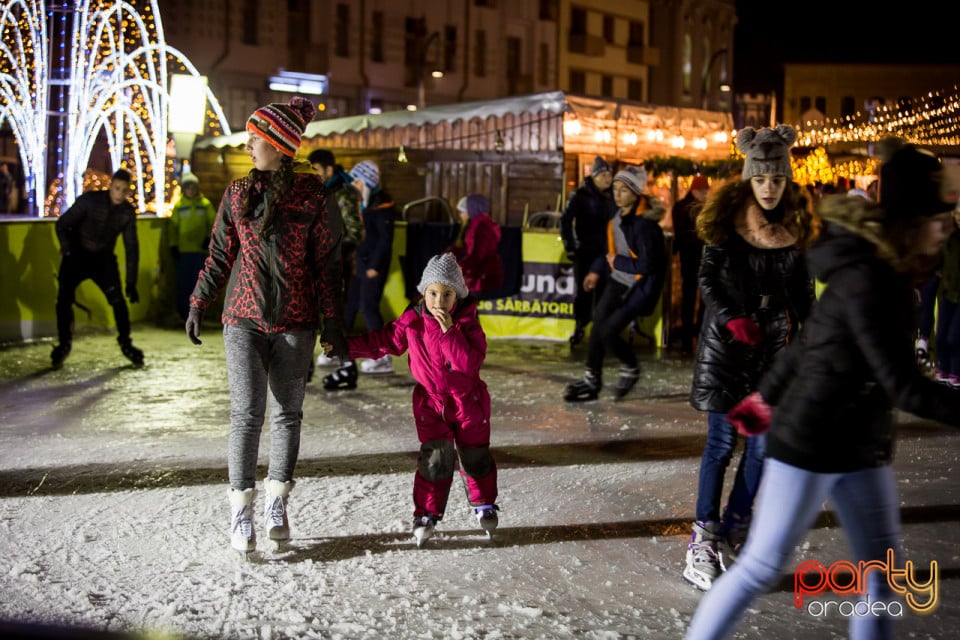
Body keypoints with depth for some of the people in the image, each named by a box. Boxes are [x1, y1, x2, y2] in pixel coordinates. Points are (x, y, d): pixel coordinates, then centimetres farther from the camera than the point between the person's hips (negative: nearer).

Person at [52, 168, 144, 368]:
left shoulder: (128, 212, -10)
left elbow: (131, 247, -4)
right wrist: (68, 251, -21)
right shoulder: (89, 200, -20)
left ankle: (126, 344, 6)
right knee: (64, 299, -10)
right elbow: (62, 225, -12)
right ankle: (64, 344, 11)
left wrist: (131, 283, -7)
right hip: (77, 255, -2)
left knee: (118, 300, -12)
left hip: (103, 258, 2)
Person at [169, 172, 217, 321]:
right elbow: (173, 226, 6)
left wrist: (209, 237, -4)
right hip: (183, 250, 0)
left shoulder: (205, 204, 4)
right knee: (183, 282, 2)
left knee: (199, 282, 1)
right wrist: (173, 245, 1)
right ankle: (182, 310, 13)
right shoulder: (179, 205, 5)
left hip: (200, 249, 0)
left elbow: (214, 222, 8)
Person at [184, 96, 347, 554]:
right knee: (247, 412, -8)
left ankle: (277, 502, 20)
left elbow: (326, 262, 0)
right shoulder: (238, 193, 6)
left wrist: (332, 321, -3)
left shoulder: (311, 195, -2)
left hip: (296, 322, -1)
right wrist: (198, 304, 10)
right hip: (244, 317, 1)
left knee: (287, 413, 6)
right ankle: (241, 509, 1)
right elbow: (220, 255, 13)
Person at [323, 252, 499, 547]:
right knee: (435, 457, -10)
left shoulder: (467, 323, -15)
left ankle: (484, 505, 35)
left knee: (475, 455, 12)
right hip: (431, 400, 1)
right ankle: (426, 514, 4)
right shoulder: (412, 321, -7)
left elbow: (470, 363, -27)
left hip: (466, 400, -1)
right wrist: (346, 346, 0)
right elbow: (383, 341, 4)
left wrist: (449, 332, -33)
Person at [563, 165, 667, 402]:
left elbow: (646, 265, -27)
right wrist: (597, 271, 11)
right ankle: (591, 381, 16)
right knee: (597, 326, 3)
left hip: (639, 286, -8)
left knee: (608, 332, -9)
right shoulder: (619, 215, 0)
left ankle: (631, 369, 20)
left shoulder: (643, 224, -26)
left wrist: (616, 262, -14)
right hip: (617, 280, 8)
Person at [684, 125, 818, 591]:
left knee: (763, 443, 3)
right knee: (722, 442, -3)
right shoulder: (726, 220, -5)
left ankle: (733, 532, 14)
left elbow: (804, 291, 11)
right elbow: (707, 279, -2)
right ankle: (702, 540, 4)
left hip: (774, 342, 4)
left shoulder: (796, 227, 4)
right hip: (727, 341, -3)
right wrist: (732, 319, -16)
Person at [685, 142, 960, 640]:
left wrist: (767, 396, 23)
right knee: (763, 567, 0)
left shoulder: (883, 272, 5)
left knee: (882, 570, 13)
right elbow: (903, 386, -26)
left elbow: (812, 337, 15)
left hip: (862, 448, 9)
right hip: (811, 444, -9)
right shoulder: (868, 280, -23)